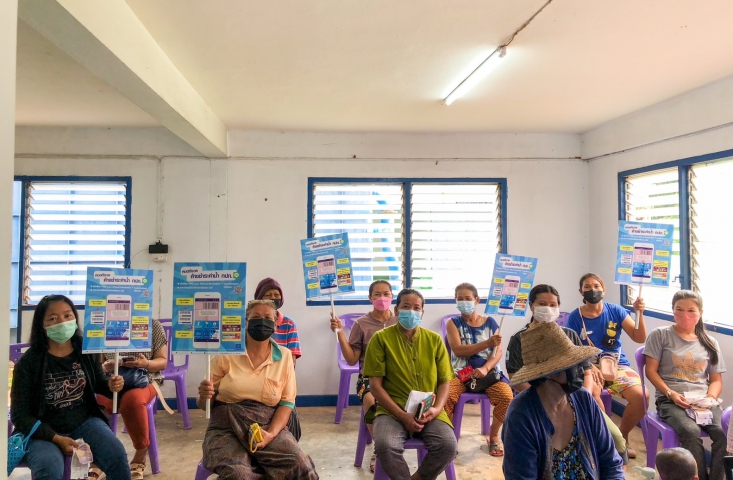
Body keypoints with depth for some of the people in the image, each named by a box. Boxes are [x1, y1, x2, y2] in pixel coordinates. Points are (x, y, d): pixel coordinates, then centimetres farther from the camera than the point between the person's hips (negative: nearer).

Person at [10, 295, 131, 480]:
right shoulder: (28, 362, -11)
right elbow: (20, 416, -8)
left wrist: (110, 386, -12)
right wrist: (56, 439, -19)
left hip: (85, 422, 2)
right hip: (43, 432, -2)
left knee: (117, 456, -22)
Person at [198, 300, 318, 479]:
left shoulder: (284, 356, 5)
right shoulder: (226, 354, 0)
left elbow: (286, 402, 3)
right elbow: (204, 404, 6)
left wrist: (271, 434, -14)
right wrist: (204, 396, -19)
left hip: (267, 425, 2)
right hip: (226, 427, -2)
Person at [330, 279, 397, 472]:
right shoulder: (361, 324, 2)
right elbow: (352, 360, 1)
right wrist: (340, 332, -9)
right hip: (369, 376, -1)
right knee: (372, 402, -35)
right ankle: (379, 448, -5)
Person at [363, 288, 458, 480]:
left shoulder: (434, 340, 7)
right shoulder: (381, 338, -2)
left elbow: (445, 380, 10)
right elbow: (375, 385, -4)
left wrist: (437, 408, -10)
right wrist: (402, 415, -14)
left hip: (429, 412, 3)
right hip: (393, 410, -2)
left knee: (449, 446, -24)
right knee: (385, 446, -31)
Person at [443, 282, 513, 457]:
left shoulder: (490, 322, 8)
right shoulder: (453, 323, 5)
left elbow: (498, 352, 0)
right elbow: (458, 350, -10)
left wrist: (485, 368, -20)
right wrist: (487, 343, -21)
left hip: (488, 372, 1)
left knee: (507, 396, -27)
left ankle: (493, 435, 4)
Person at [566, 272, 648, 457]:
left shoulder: (615, 311, 1)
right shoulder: (575, 317, -4)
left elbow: (639, 338, -1)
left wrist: (640, 313, -17)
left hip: (617, 364, 3)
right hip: (589, 366, -2)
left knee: (641, 396, -25)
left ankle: (622, 436, 5)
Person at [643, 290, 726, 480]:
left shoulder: (710, 343, 15)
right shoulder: (660, 335, 5)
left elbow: (716, 380, 14)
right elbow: (651, 371, 1)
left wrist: (710, 398, -7)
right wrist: (671, 393, -13)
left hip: (703, 401, 3)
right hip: (670, 401, -3)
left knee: (724, 433, -27)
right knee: (691, 432, -33)